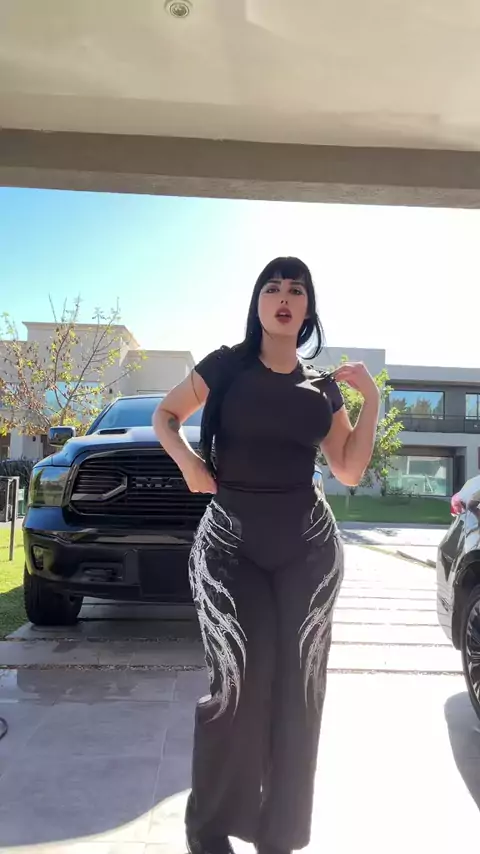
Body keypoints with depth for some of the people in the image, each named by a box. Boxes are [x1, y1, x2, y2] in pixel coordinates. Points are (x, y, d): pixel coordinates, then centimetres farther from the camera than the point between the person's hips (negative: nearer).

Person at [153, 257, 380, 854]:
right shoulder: (227, 366, 1)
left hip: (308, 544, 3)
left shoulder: (324, 385, 9)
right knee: (239, 683, -7)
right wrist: (187, 462, -10)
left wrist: (371, 399, -1)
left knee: (296, 690, 6)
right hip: (229, 540, -2)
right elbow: (164, 416, 9)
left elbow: (349, 472, 8)